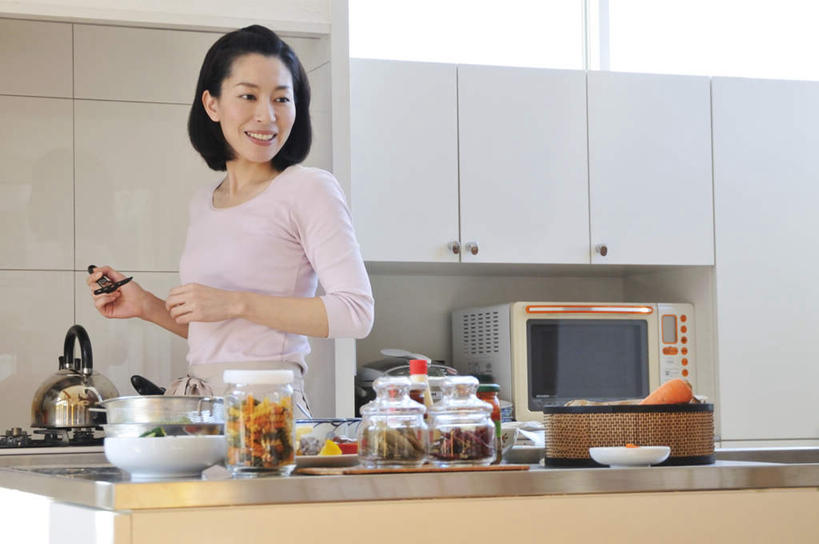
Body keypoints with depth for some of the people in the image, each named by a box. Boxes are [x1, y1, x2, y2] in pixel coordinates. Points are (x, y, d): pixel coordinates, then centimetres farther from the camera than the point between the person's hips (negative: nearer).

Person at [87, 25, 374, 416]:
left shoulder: (309, 189, -3)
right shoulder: (204, 203, 17)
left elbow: (356, 313, -13)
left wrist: (236, 303, -15)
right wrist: (148, 307, 10)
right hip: (197, 409, 6)